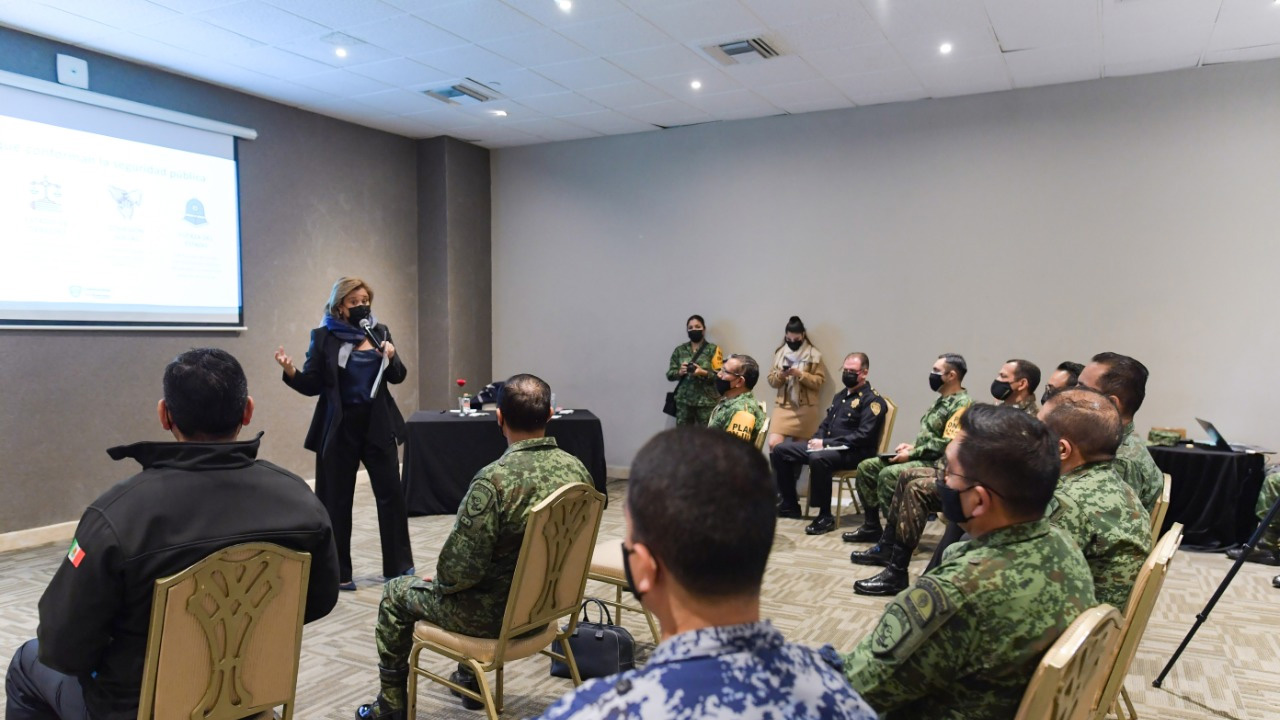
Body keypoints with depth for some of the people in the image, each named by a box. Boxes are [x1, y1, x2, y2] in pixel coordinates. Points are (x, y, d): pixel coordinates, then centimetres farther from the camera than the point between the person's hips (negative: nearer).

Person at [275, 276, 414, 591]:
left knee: (391, 493, 3)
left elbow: (398, 377, 7)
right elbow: (312, 385, -4)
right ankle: (338, 572, 15)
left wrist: (391, 357, -13)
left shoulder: (380, 331, 6)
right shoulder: (324, 336, -2)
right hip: (340, 427, -2)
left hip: (378, 424, 3)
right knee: (337, 500, 4)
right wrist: (291, 372, -22)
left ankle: (399, 564, 15)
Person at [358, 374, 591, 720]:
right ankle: (470, 679, 47)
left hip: (497, 612, -6)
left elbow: (463, 567, -25)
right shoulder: (578, 469, -9)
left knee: (395, 593, 18)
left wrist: (441, 580, -2)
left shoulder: (495, 478, -29)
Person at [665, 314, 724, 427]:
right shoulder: (679, 350, 10)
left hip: (706, 401, -2)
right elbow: (669, 374, 8)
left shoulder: (713, 349, 2)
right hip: (683, 400, 2)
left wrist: (704, 372, -19)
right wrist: (680, 372, -12)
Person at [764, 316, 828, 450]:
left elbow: (819, 382, -4)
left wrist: (800, 374, -18)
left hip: (805, 408, -2)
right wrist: (780, 375, -13)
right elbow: (771, 381, 9)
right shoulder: (779, 353, 10)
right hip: (783, 406, 2)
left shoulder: (814, 355, 0)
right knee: (773, 444, -13)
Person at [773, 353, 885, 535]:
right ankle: (790, 505, 9)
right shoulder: (840, 396, 19)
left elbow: (863, 436, -19)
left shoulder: (872, 400, -8)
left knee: (818, 458, -39)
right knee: (780, 450, 2)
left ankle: (825, 517, -26)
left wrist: (826, 443, -21)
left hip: (855, 453, -9)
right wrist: (817, 440, 2)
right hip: (827, 447, 9)